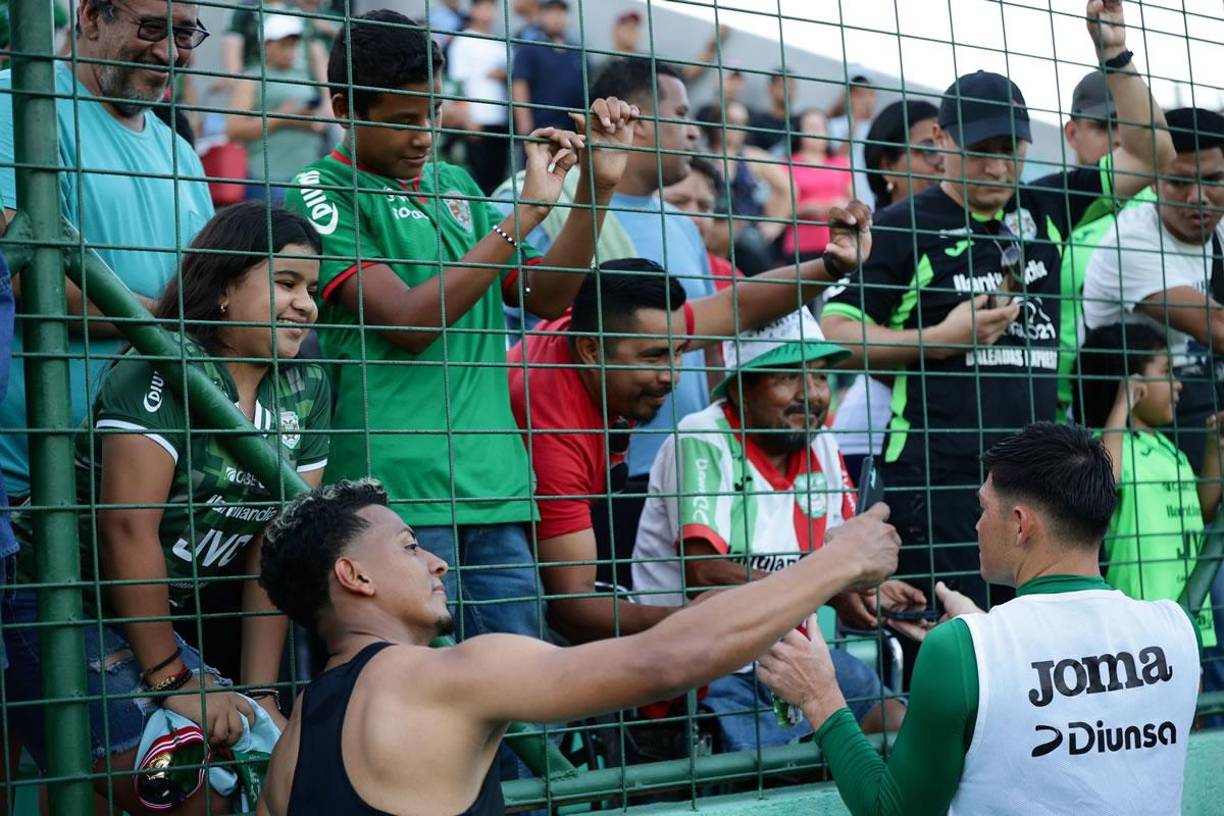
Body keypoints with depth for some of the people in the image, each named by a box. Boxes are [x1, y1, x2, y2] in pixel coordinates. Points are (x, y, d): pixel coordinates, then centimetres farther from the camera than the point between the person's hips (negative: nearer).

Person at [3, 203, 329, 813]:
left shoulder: (306, 388, 3)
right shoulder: (162, 369, -17)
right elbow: (128, 527, -22)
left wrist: (259, 691, -4)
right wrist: (172, 680, -18)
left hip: (158, 614, 7)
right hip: (52, 600, -7)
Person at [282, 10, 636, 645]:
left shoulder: (452, 183, 19)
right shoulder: (321, 194, -2)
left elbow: (545, 295, 21)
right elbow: (409, 321, -14)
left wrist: (597, 188, 8)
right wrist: (526, 213, -14)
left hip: (496, 484, 6)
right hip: (400, 491, -6)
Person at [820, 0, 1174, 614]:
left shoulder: (1046, 210, 14)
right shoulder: (904, 226, -2)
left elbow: (1150, 155, 16)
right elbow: (835, 329, -5)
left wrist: (1115, 58, 8)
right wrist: (940, 338, -12)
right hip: (937, 478, -5)